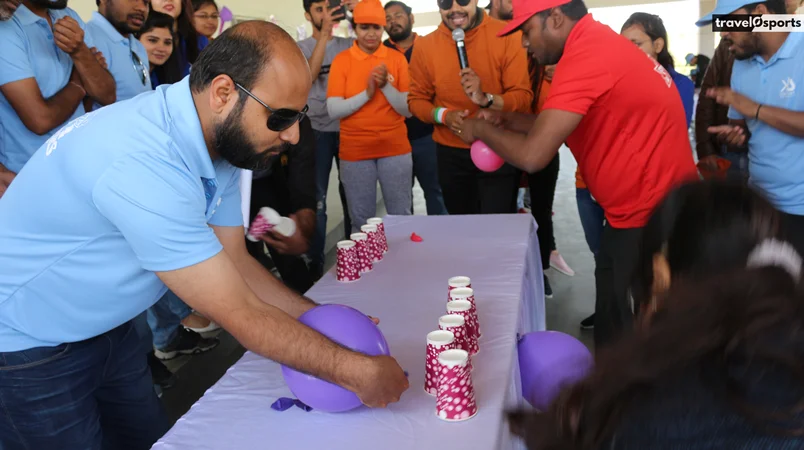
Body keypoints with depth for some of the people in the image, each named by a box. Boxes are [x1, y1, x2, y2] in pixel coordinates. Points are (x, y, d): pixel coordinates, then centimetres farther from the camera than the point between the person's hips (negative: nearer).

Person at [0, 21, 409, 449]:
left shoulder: (221, 139, -9)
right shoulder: (144, 164, -36)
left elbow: (233, 261, -1)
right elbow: (242, 315, -32)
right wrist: (358, 371, -23)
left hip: (105, 327, 7)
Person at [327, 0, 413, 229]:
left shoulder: (397, 58, 2)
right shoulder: (341, 60, 0)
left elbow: (408, 109, -3)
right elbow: (333, 110, -8)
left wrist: (386, 86, -18)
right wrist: (366, 93, -19)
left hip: (395, 149, 1)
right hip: (355, 151, 0)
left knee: (402, 217, 7)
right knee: (361, 220, 7)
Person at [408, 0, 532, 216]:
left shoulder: (506, 36, -10)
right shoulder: (424, 46, -2)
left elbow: (523, 96, -12)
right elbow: (416, 99, 3)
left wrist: (486, 99, -30)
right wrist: (443, 115, -16)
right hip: (452, 155, 3)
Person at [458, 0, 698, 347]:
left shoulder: (586, 55, -22)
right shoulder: (600, 45, 10)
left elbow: (533, 155, -26)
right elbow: (564, 126, 18)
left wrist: (481, 129, -8)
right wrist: (507, 121, 6)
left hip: (649, 217, -10)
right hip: (652, 209, 10)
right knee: (618, 332, 19)